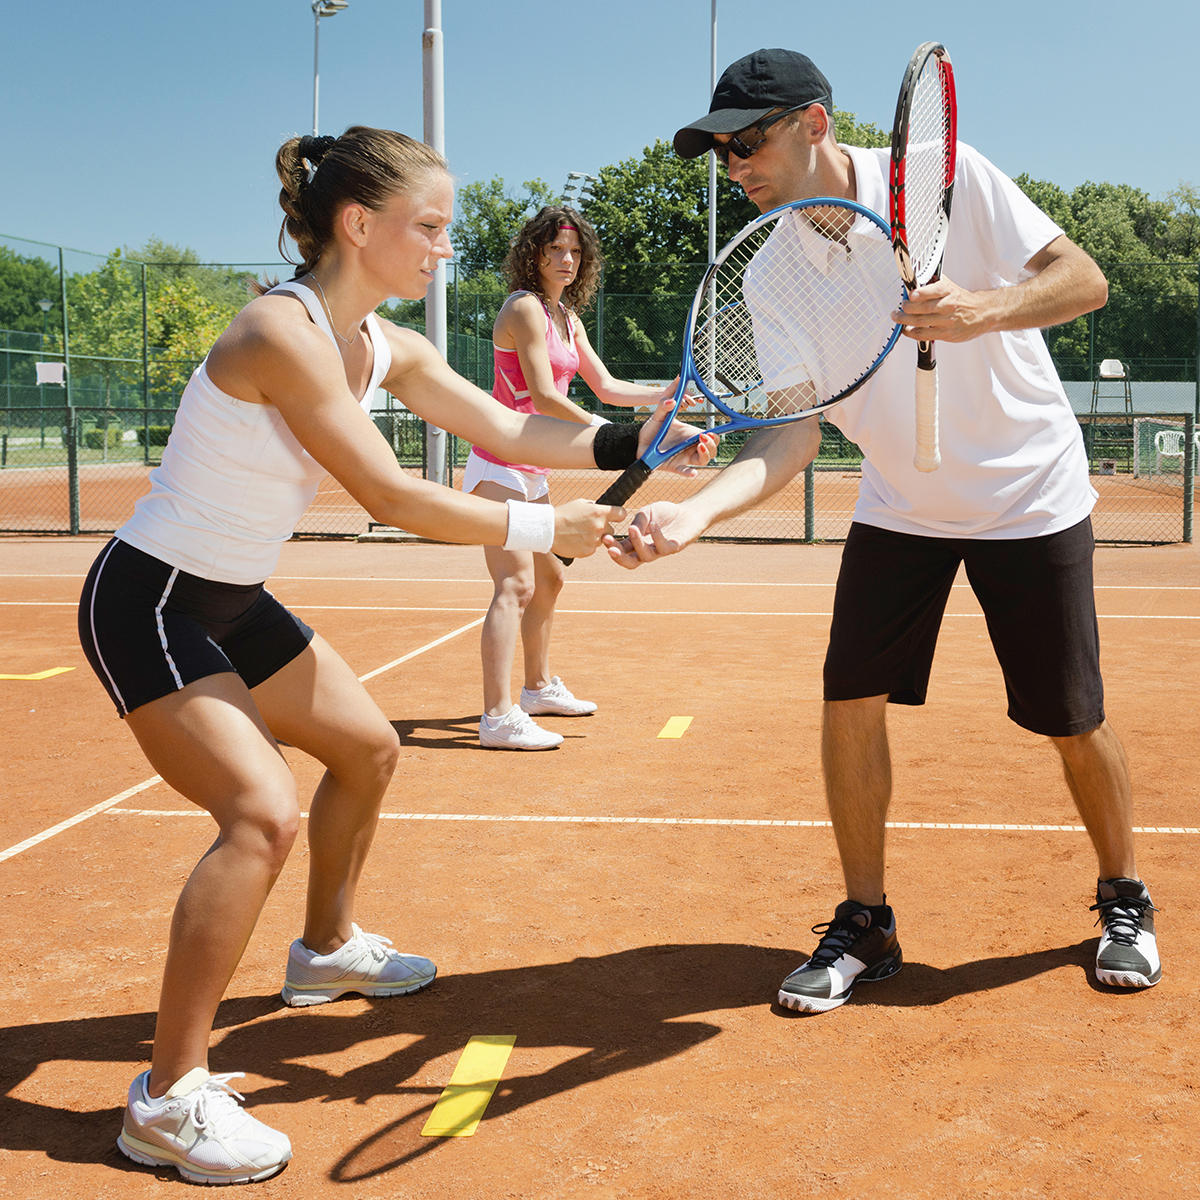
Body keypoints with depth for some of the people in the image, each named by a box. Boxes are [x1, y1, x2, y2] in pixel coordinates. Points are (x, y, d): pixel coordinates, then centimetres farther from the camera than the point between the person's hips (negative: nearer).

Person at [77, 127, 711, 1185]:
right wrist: (543, 529, -22)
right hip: (149, 606, -10)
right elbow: (393, 499, -29)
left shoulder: (389, 349, 2)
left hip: (235, 604, 10)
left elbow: (512, 432, 4)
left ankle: (328, 950, 45)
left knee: (368, 749, 21)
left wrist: (630, 441, -10)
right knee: (266, 813, -23)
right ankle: (169, 1099, -11)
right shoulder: (281, 332, -26)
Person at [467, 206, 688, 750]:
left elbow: (605, 387, 17)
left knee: (548, 579, 19)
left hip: (533, 470, 10)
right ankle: (497, 717, -20)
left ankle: (539, 687, 34)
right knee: (515, 585, -17)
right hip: (499, 464, -10)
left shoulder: (567, 316, 14)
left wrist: (667, 394, 4)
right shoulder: (525, 307, -15)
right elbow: (543, 397, -22)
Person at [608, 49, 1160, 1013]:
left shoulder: (948, 175, -18)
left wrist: (988, 308, -39)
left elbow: (1084, 278, -18)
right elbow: (795, 427, -16)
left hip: (1031, 497, -3)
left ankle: (1125, 901, 28)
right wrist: (699, 510, -33)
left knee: (1071, 719, 2)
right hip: (899, 507, 3)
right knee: (851, 700, -7)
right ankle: (865, 925, 10)